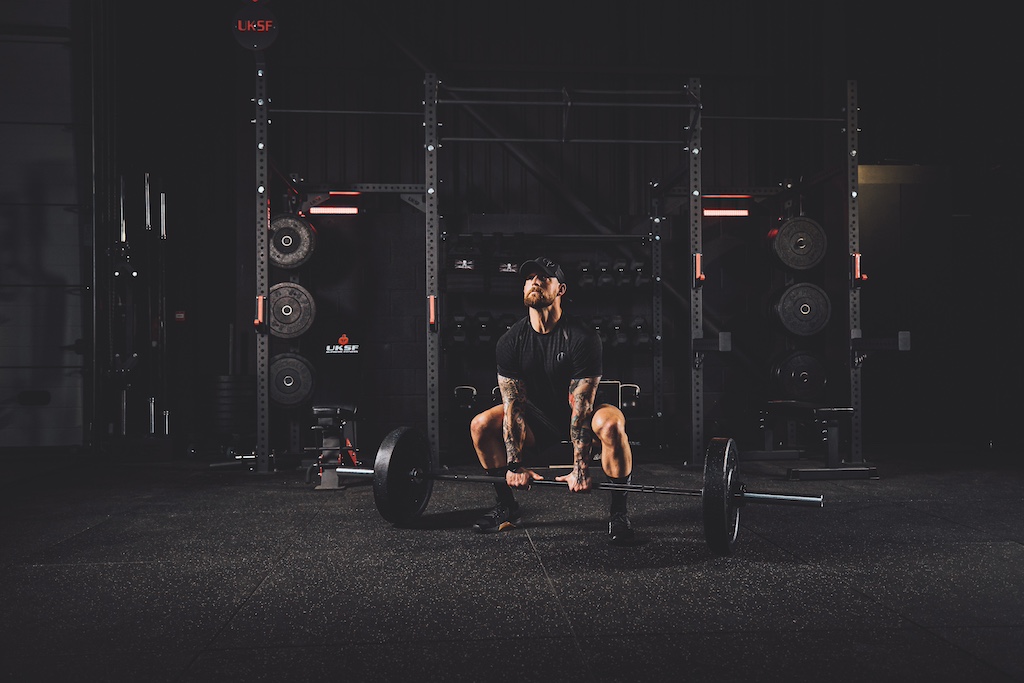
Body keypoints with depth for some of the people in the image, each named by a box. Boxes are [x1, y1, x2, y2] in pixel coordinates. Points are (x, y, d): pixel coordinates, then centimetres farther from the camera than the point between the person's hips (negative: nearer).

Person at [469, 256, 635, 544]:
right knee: (481, 425, -14)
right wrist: (514, 464, -20)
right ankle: (507, 507, 3)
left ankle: (619, 511, -18)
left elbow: (581, 408, -27)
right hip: (540, 418, 4)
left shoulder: (581, 338, -24)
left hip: (581, 420, -4)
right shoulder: (510, 342, -12)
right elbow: (514, 406, -12)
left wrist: (580, 468, -31)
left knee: (610, 424, -36)